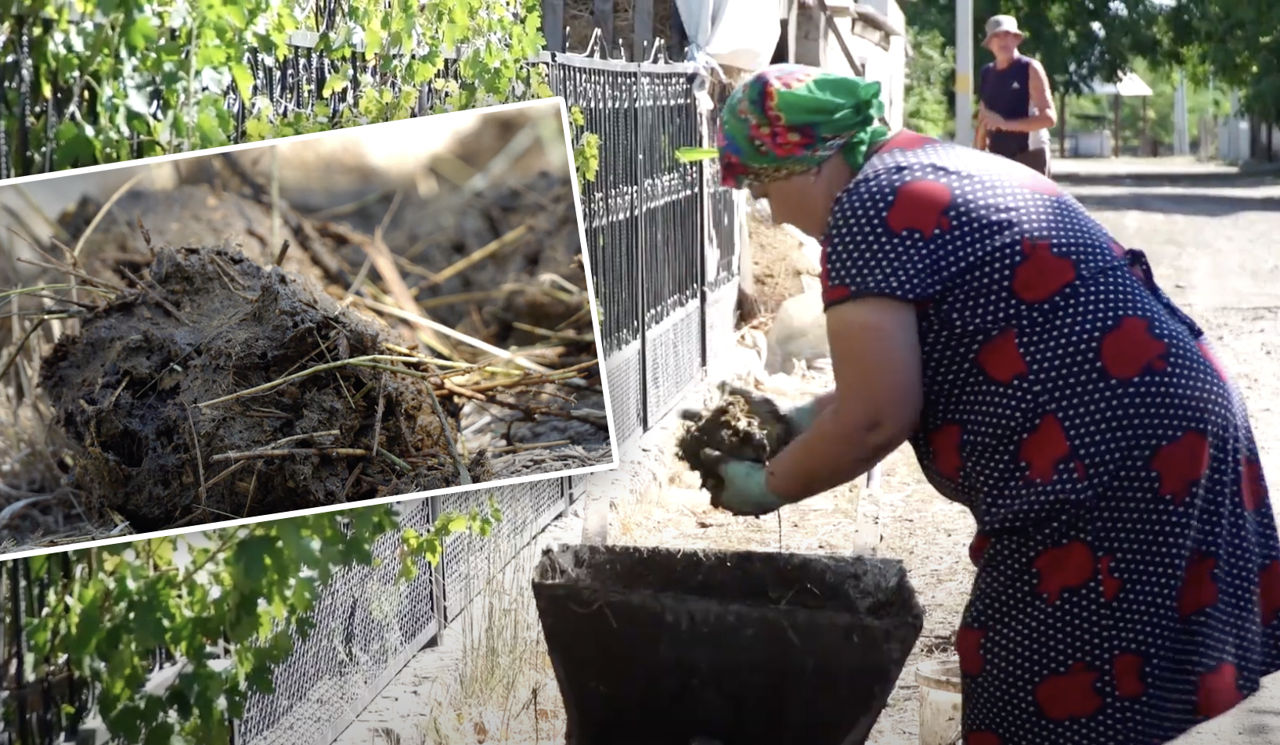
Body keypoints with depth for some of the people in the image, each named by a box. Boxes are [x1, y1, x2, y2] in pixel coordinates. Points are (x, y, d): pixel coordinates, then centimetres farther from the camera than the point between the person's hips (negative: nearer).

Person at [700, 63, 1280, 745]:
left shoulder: (870, 207, -13)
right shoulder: (937, 165, 17)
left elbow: (875, 420, -15)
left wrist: (768, 486, 0)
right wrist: (806, 418, 24)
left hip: (1113, 468, -10)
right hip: (1173, 433, 10)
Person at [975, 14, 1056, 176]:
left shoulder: (1030, 69, -4)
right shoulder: (986, 73, 13)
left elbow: (1049, 117, -12)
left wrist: (1006, 123, -21)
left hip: (1029, 155, -5)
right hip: (998, 158, 5)